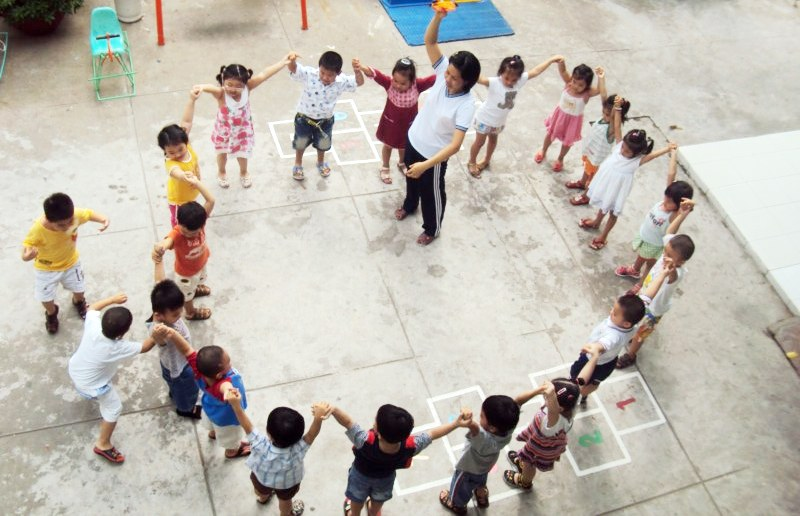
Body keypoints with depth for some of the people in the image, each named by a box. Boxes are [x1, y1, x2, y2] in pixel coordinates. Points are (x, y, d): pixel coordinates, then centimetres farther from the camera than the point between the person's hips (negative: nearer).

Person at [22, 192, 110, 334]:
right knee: (46, 299, 14)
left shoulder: (75, 215, -33)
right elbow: (27, 245, -27)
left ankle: (78, 302, 60)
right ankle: (51, 314, 52)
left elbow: (89, 213, -14)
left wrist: (103, 219, -35)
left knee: (79, 290, 21)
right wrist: (26, 255, -52)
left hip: (71, 262, 2)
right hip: (46, 269, -2)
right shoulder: (38, 229, -40)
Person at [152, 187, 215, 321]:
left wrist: (197, 182, -38)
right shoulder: (176, 233, -44)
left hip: (201, 263, 5)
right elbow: (168, 241, -69)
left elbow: (211, 201, -35)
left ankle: (195, 288, 74)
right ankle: (191, 313, 55)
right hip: (186, 271, -5)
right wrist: (159, 248, -92)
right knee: (187, 293, 25)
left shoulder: (199, 222, -31)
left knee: (199, 280, 39)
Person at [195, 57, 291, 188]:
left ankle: (244, 173, 59)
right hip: (224, 130, -2)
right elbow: (211, 88, -61)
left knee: (243, 153, 26)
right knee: (222, 152, 27)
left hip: (242, 129, 2)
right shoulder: (221, 93, -38)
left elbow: (264, 74, -36)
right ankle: (221, 172, 59)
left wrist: (283, 62, -38)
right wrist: (202, 87, -85)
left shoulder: (247, 88, -30)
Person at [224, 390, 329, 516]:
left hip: (261, 477, 1)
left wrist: (236, 405, -43)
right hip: (287, 483, -1)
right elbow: (311, 434, -44)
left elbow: (247, 426, -40)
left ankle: (263, 497, 70)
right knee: (285, 500, 33)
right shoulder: (297, 451, -46)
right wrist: (318, 417, -61)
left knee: (261, 490, 38)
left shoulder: (261, 446, -46)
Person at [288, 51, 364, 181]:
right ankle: (298, 165, 52)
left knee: (323, 144, 28)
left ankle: (321, 163, 60)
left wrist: (357, 71, -46)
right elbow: (293, 69, -39)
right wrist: (292, 60, -64)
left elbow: (359, 82, -23)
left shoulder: (341, 82, -24)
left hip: (325, 120, 2)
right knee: (301, 143, 24)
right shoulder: (309, 74, -30)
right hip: (304, 118, -2)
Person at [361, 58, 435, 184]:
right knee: (388, 145, 24)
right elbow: (374, 73, -39)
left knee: (404, 146, 28)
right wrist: (360, 67, -57)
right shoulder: (389, 83, -29)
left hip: (408, 124, 1)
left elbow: (435, 78, -35)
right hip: (390, 123, -1)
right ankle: (385, 168, 50)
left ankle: (402, 163, 60)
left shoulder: (418, 85, -28)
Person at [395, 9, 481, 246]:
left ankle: (432, 229, 47)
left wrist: (426, 165, -44)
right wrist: (438, 16, -39)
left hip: (433, 155, -6)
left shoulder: (466, 105, -33)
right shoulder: (443, 73, -18)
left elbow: (455, 145, -37)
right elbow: (429, 41, -19)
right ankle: (409, 205, 64)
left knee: (432, 193, 19)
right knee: (411, 178, 32)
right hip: (413, 141, 6)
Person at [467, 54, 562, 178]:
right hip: (484, 119, -6)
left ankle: (486, 161, 55)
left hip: (499, 121, 6)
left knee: (493, 140, 28)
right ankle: (472, 163, 41)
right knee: (479, 142, 15)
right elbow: (480, 79, -54)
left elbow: (535, 71, -9)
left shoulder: (520, 81, -19)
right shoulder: (494, 83, -35)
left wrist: (552, 60, -6)